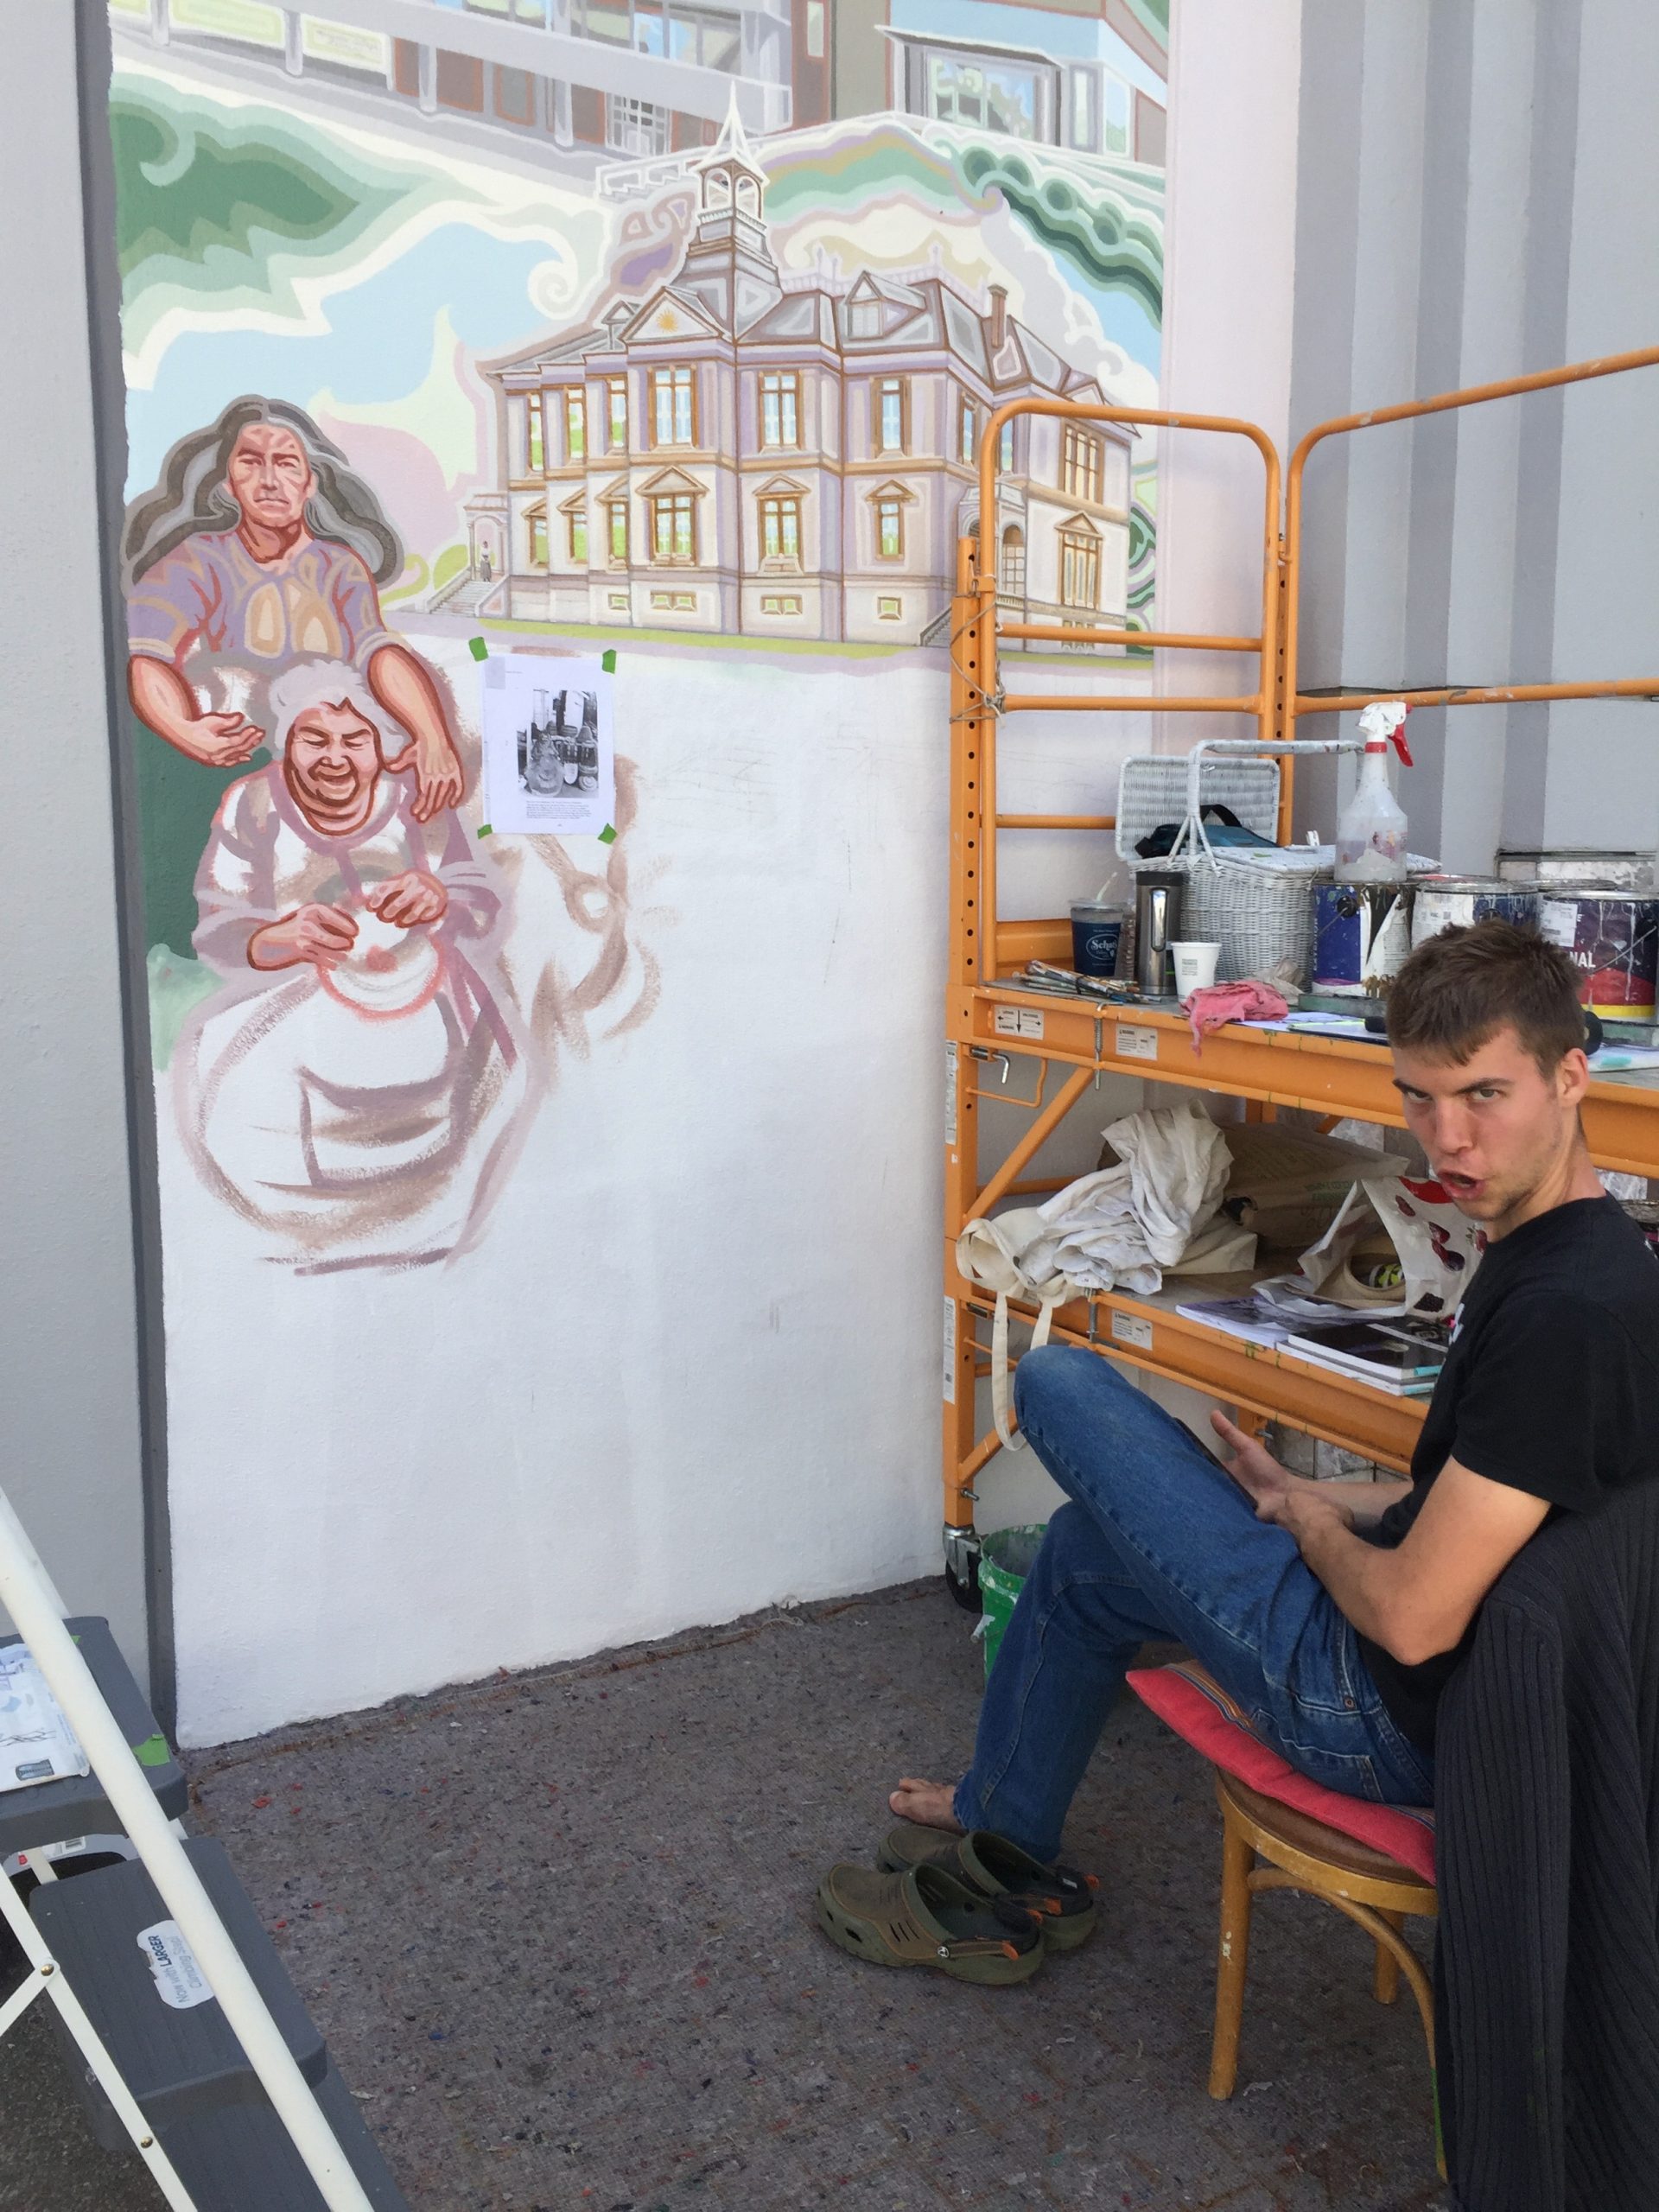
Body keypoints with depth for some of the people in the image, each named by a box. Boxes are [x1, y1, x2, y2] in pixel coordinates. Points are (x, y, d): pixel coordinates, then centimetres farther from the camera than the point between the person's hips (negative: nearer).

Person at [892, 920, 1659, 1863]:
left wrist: (1315, 1527, -7)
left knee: (1057, 1382, -2)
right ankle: (1005, 1827, 43)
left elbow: (1413, 1620, -27)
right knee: (1085, 1552, 25)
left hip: (1394, 1713, -10)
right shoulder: (1556, 1248, 3)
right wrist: (1310, 1499, 12)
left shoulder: (1565, 1308, -29)